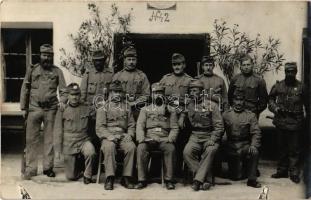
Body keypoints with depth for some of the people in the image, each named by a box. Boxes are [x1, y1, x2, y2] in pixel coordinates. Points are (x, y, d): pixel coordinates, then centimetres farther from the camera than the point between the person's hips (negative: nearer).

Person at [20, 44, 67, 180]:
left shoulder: (57, 71, 7)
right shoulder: (32, 70, 8)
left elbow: (63, 89, 4)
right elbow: (25, 89, 9)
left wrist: (62, 101, -16)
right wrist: (23, 108, 5)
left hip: (50, 109, 0)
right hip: (34, 108, 0)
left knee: (49, 139, 5)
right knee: (31, 139, 1)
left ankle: (48, 167, 14)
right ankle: (30, 168, 9)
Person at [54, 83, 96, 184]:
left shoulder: (86, 108, 2)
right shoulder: (62, 110, -1)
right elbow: (57, 131, 0)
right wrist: (57, 149, -2)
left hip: (84, 140, 0)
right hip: (69, 144, 0)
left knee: (91, 152, -35)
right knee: (71, 176, 4)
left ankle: (87, 176, -10)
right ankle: (77, 162, 38)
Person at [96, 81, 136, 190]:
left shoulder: (126, 107, 19)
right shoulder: (103, 108, 10)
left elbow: (131, 125, 17)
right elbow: (99, 127, 1)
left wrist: (129, 135, -4)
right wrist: (109, 136, -16)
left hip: (123, 136, 2)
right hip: (108, 137, -2)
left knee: (131, 147, -29)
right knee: (109, 147, -35)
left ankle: (126, 177, -20)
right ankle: (109, 178, -27)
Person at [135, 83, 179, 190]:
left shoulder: (170, 111, 18)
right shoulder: (145, 110, 19)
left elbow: (174, 128, 9)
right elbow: (140, 126, 7)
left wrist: (170, 139, -12)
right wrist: (141, 139, -12)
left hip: (164, 139, 0)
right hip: (148, 139, 0)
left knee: (171, 148, -32)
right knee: (141, 148, -32)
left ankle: (168, 180, -21)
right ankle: (142, 180, -23)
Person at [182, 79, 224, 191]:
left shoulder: (212, 105, 3)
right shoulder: (188, 106, 13)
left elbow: (219, 126, -2)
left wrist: (212, 140, -14)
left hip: (210, 136, -2)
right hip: (195, 137, 3)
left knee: (210, 151, -34)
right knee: (187, 152, -27)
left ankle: (198, 179, -26)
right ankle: (206, 179, -19)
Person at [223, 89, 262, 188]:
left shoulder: (251, 115, 4)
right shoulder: (226, 115, 6)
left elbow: (256, 133, -5)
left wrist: (253, 145, -22)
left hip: (245, 144, 0)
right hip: (231, 146, 0)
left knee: (255, 152, -35)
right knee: (236, 177, -2)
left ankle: (252, 179, -16)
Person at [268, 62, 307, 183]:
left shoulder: (301, 87, -1)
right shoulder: (278, 86, 5)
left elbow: (306, 103, 3)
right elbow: (270, 98, 13)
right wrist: (274, 107, -4)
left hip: (295, 123, -2)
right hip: (281, 122, 3)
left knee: (294, 149, 2)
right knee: (282, 148, 13)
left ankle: (294, 173, 11)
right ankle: (282, 170, 24)